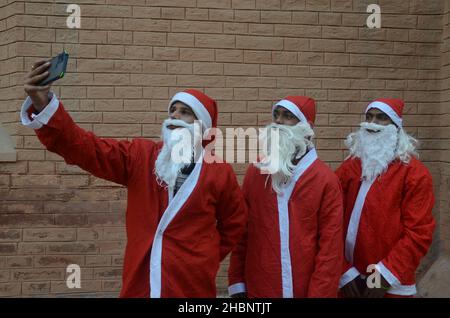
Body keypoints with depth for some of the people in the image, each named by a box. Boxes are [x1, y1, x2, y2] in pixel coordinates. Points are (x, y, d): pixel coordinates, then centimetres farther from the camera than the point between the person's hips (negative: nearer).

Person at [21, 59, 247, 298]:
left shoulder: (220, 172, 0)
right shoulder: (140, 156, 1)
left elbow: (234, 222, 13)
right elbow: (84, 147, -10)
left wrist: (209, 257, 6)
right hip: (139, 284, 2)